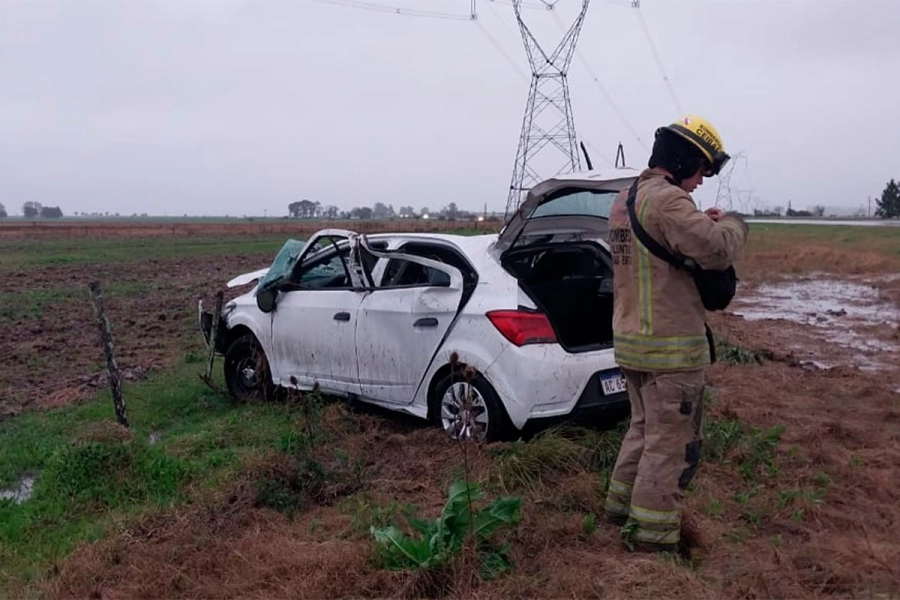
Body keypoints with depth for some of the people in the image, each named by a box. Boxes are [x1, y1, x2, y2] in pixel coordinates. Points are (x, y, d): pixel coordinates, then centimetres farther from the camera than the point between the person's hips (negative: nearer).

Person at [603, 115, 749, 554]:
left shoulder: (623, 201, 14)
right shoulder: (667, 199, -18)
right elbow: (717, 249, -25)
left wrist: (702, 222, 10)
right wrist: (732, 225, -3)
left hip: (631, 340, 10)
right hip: (670, 346, -9)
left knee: (644, 427, 23)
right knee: (672, 442, 2)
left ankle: (622, 506, 33)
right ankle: (653, 533, 11)